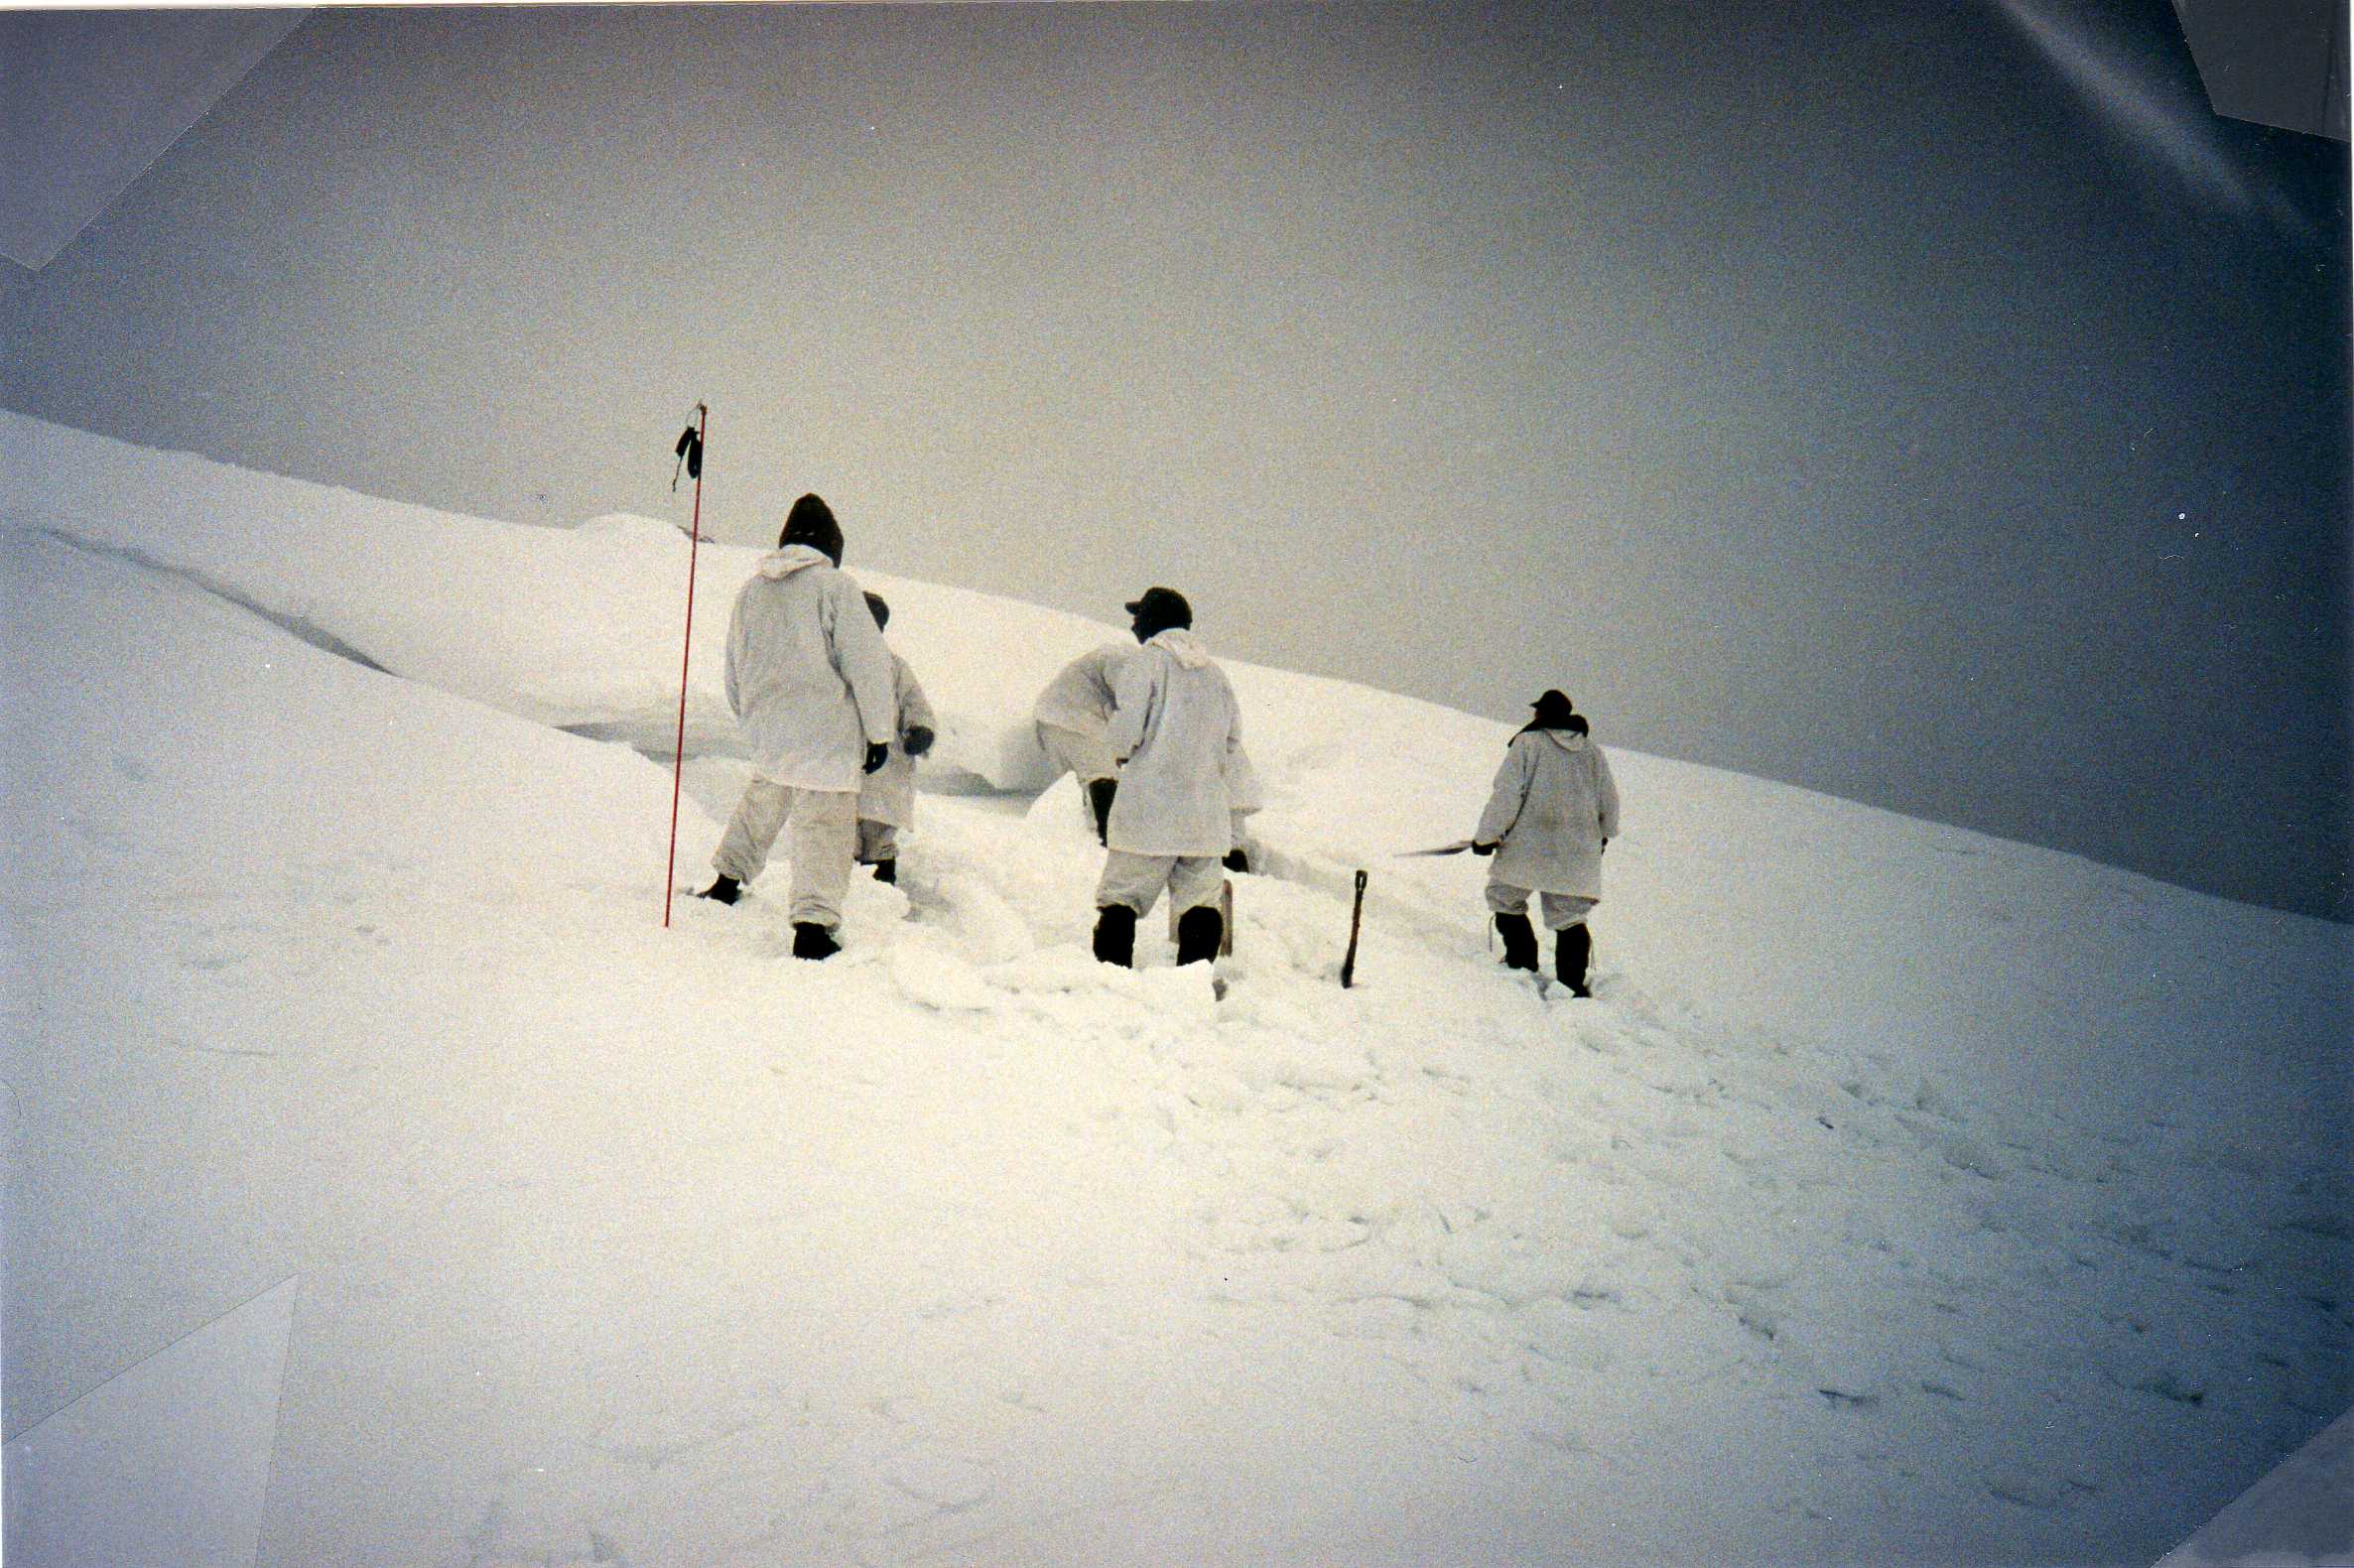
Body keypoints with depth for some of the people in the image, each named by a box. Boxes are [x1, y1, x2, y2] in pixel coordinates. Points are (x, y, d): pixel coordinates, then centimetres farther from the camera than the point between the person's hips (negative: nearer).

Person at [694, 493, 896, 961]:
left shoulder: (751, 590, 12)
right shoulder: (835, 584, -7)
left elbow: (735, 671, 21)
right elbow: (867, 663, -9)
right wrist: (879, 731, -2)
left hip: (768, 731, 6)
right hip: (826, 731, -6)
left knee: (762, 798, 29)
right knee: (824, 823, -4)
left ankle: (727, 882, 41)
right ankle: (812, 924, -11)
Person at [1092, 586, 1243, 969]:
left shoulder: (1145, 661, -4)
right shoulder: (1213, 669, 14)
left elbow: (1125, 731, -12)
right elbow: (1233, 736, 15)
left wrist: (1120, 751, 9)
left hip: (1148, 806, -5)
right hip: (1204, 810, 5)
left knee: (1120, 897, 1)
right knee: (1199, 898, 8)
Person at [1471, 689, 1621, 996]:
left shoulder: (1527, 744, -4)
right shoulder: (1593, 752, 11)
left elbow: (1507, 795, -10)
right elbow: (1609, 801, 18)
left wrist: (1485, 836, -4)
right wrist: (1603, 835, 36)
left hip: (1527, 848, -4)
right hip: (1577, 855, 4)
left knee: (1505, 901, 16)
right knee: (1570, 918, 8)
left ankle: (1523, 964, 13)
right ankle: (1574, 984, -1)